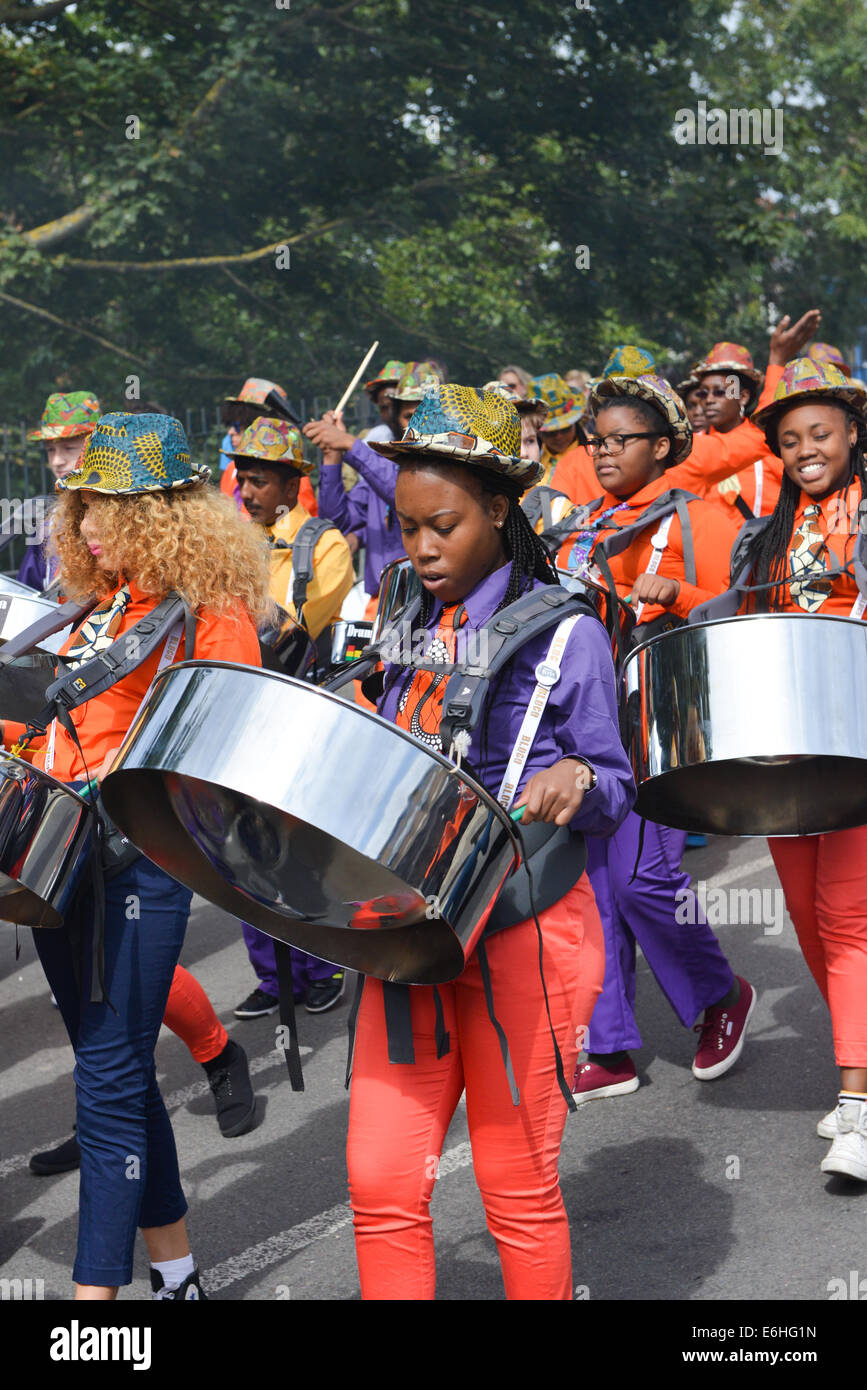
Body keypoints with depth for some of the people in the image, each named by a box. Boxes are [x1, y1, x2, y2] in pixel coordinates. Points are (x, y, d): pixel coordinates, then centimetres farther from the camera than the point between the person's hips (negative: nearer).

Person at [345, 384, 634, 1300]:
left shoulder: (562, 633, -6)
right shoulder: (414, 630, 11)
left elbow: (614, 791, -4)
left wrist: (574, 779, -25)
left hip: (521, 928, -5)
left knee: (517, 1189, 5)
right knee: (381, 1181, 3)